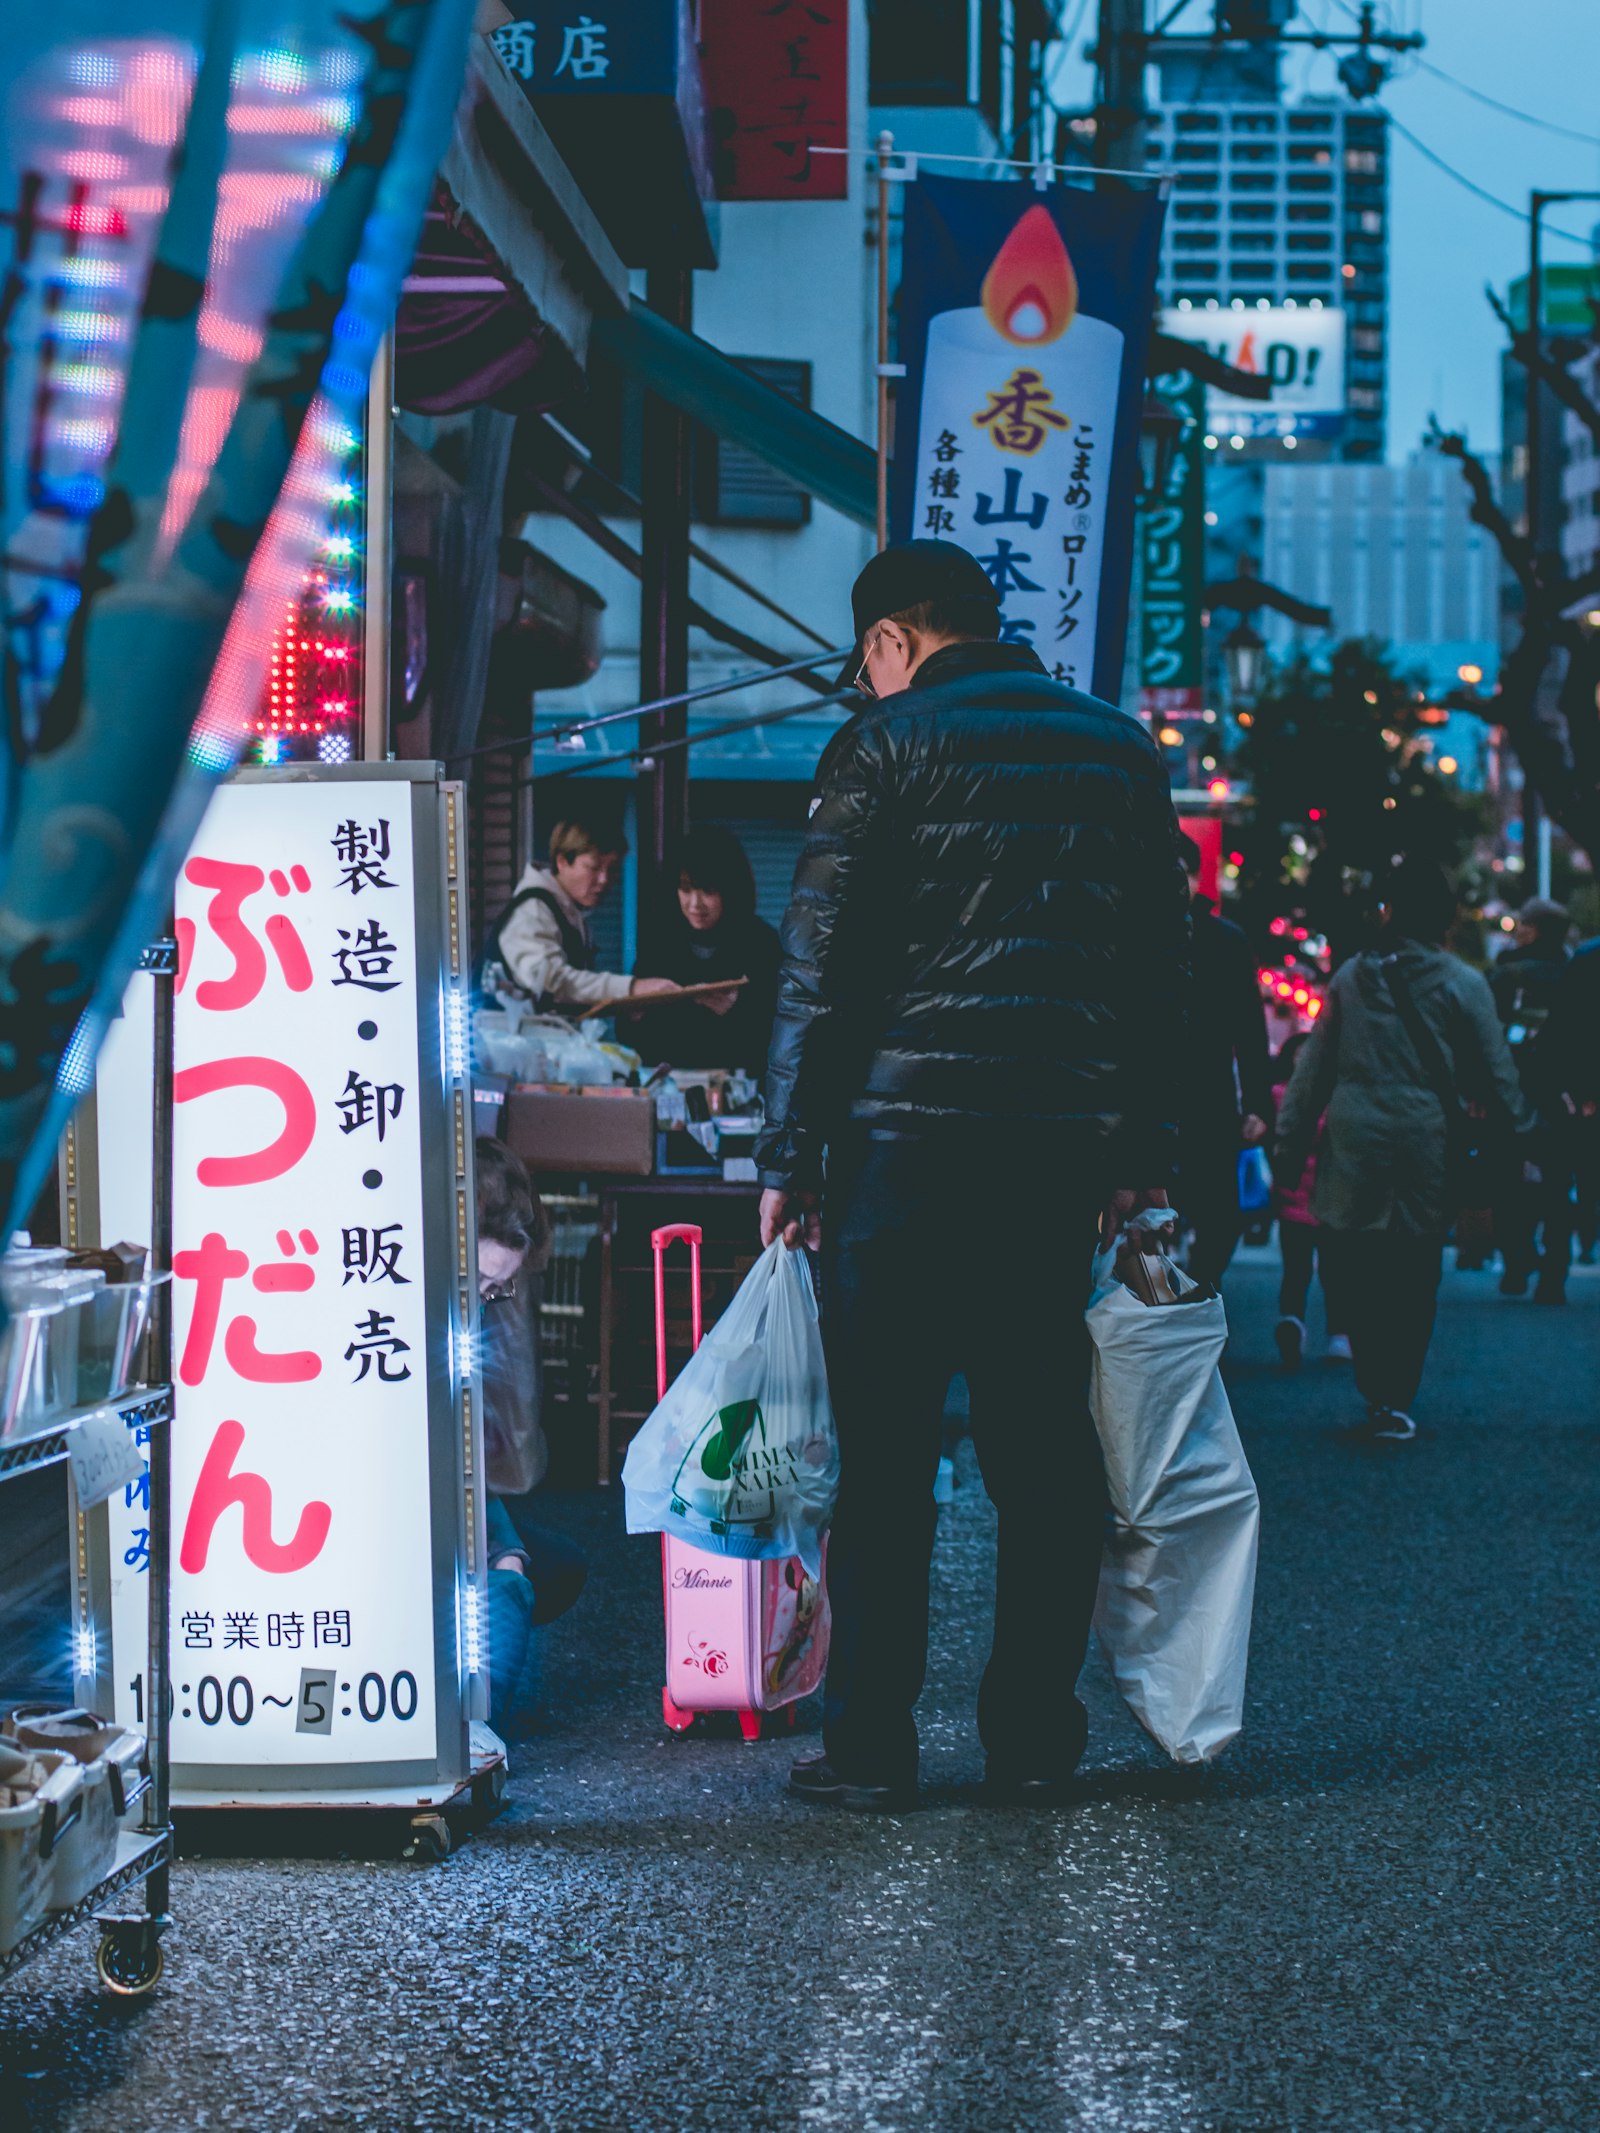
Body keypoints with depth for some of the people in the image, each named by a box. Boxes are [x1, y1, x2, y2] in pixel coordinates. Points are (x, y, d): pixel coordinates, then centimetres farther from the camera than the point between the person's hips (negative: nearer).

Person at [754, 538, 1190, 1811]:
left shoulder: (888, 747, -3)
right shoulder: (1121, 751, 13)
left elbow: (821, 966, -6)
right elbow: (1164, 965, 15)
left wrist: (789, 1156, -2)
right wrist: (1142, 1156, 19)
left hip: (908, 1135, -4)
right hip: (1064, 1147, 4)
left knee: (886, 1451, 1)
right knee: (1043, 1444, 10)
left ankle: (869, 1743, 1)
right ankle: (1035, 1735, 12)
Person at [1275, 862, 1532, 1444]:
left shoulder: (1351, 977, 5)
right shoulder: (1464, 985, -2)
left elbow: (1313, 1069, 8)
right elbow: (1495, 1073, 1)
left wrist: (1291, 1143, 14)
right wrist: (1522, 1133, 14)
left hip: (1354, 1144, 1)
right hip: (1427, 1145, -1)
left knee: (1353, 1269, 10)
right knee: (1413, 1276, 6)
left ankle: (1377, 1389, 4)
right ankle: (1394, 1401, 4)